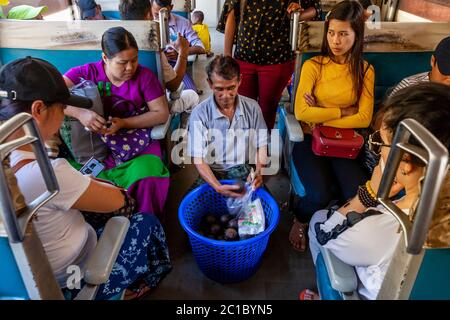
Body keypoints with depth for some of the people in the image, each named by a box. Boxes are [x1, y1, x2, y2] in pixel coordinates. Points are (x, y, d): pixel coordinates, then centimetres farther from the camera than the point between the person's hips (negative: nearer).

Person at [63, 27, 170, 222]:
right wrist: (79, 113, -27)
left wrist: (123, 123, -15)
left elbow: (162, 113, -4)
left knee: (148, 179, -29)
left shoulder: (144, 76, -3)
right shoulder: (85, 73, -1)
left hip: (137, 146, -1)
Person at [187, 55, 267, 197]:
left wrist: (258, 172, -14)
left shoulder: (252, 107, -2)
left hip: (244, 171, 1)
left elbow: (261, 145, 6)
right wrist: (218, 187, -28)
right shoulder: (200, 113, -11)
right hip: (212, 174, 0)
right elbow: (198, 159, -12)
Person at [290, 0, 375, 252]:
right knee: (320, 194, -25)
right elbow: (302, 112, -16)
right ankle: (300, 221, 12)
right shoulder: (313, 66, -4)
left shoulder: (365, 70, 3)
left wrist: (322, 114, -12)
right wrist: (343, 112, -10)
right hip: (310, 138, -2)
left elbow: (364, 118, -6)